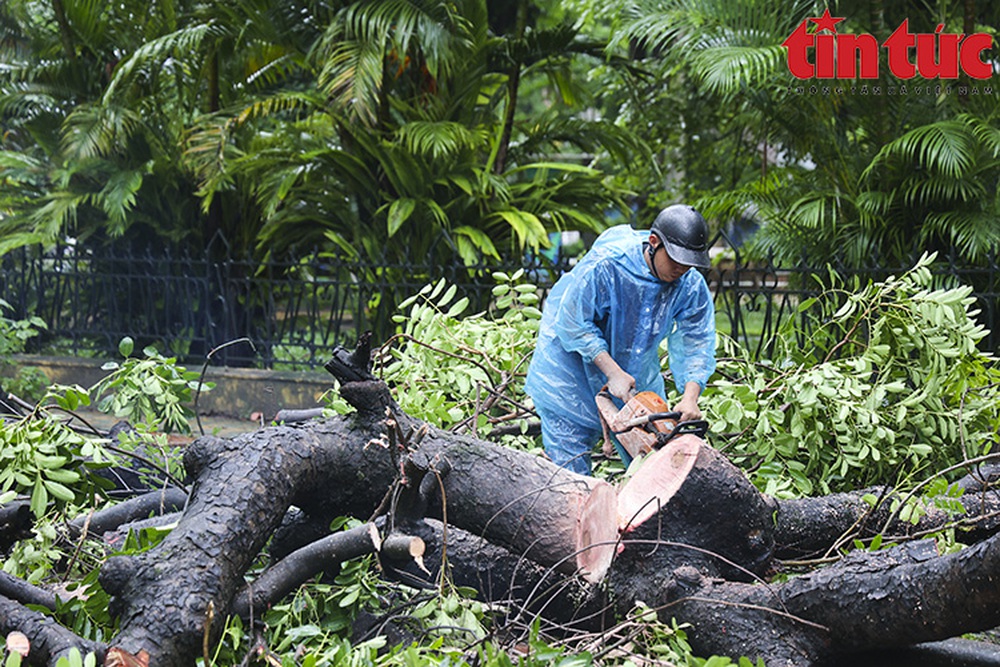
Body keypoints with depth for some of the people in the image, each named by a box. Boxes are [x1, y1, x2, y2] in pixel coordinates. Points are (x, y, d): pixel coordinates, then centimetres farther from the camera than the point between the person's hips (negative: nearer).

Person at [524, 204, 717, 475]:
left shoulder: (691, 285, -20)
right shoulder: (605, 264, -34)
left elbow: (695, 344, -16)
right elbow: (574, 323, -26)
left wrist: (690, 397, -31)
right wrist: (613, 373, -28)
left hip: (636, 359, 5)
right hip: (572, 352, -4)